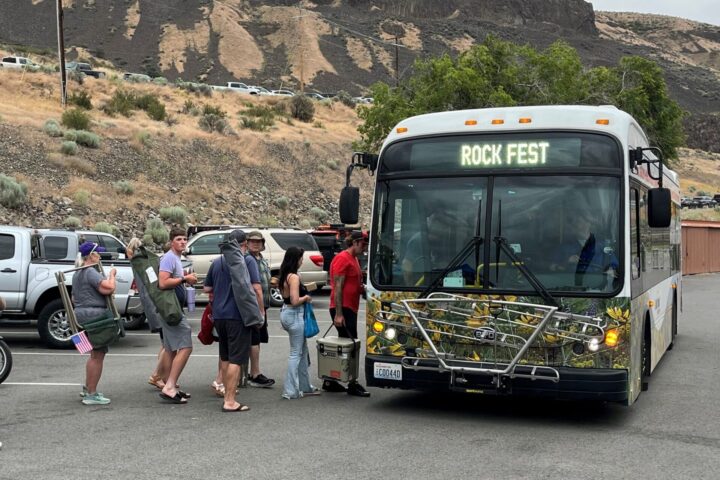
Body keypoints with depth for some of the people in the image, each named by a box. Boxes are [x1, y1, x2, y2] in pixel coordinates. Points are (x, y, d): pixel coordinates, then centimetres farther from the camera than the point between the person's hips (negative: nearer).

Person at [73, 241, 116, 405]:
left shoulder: (77, 274, 18)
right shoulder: (91, 272, -14)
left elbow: (74, 298, 27)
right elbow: (108, 288, -24)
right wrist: (112, 274, -8)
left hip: (81, 314, 11)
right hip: (94, 315, -11)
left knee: (95, 354, 22)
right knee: (98, 355, -6)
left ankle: (87, 388, 29)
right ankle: (91, 395, -4)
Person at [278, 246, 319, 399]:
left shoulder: (285, 276, 10)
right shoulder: (294, 277, -18)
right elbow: (295, 301, -24)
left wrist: (304, 290, 9)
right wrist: (306, 298, -7)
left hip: (286, 312, 10)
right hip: (294, 315, -10)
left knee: (303, 350, 18)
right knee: (296, 353, -2)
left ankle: (304, 386, 25)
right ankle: (290, 391, 2)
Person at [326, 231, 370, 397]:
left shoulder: (353, 259, 17)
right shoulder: (342, 259, -13)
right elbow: (337, 287, -19)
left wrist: (363, 288, 7)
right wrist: (338, 313, -23)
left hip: (350, 309, 10)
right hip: (343, 309, -10)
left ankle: (330, 382, 19)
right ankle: (352, 385, -3)